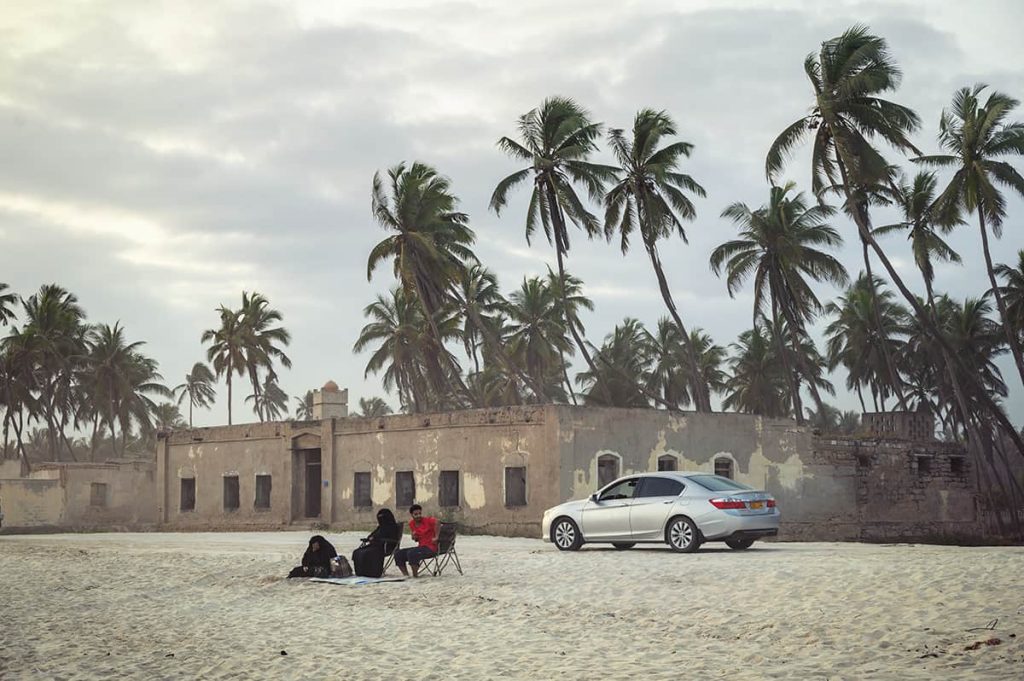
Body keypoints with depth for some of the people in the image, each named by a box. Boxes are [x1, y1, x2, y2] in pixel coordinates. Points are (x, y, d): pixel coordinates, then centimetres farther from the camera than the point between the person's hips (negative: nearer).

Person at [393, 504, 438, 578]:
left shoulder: (427, 520, -12)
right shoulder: (411, 523, 8)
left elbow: (437, 523, -32)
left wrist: (436, 537, -30)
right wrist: (414, 537, -4)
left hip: (430, 548, -8)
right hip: (420, 546, 8)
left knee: (411, 553, -32)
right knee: (398, 553, -2)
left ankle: (415, 575, -18)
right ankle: (406, 575, -5)